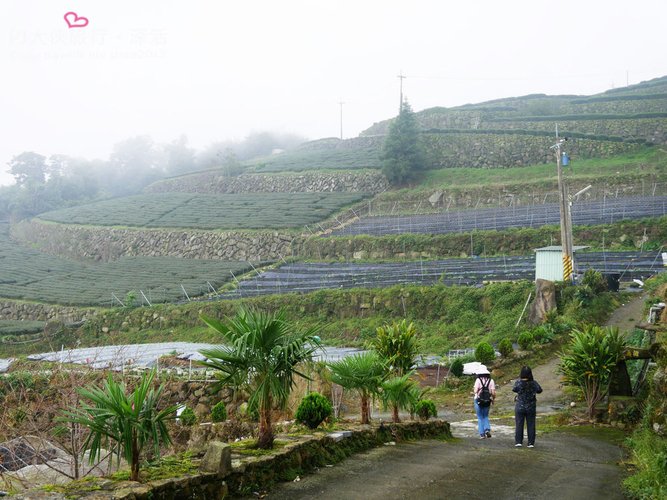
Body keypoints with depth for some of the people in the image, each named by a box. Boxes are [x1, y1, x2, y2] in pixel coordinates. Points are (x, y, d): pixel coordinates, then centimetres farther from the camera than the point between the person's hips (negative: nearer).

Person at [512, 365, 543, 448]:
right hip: (531, 408, 1)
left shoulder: (518, 382, -13)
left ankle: (518, 441, 6)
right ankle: (531, 443, 8)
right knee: (531, 425, 7)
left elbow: (514, 389, -1)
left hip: (520, 407, -1)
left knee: (519, 425, 7)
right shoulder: (533, 383, -9)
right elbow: (539, 390, 2)